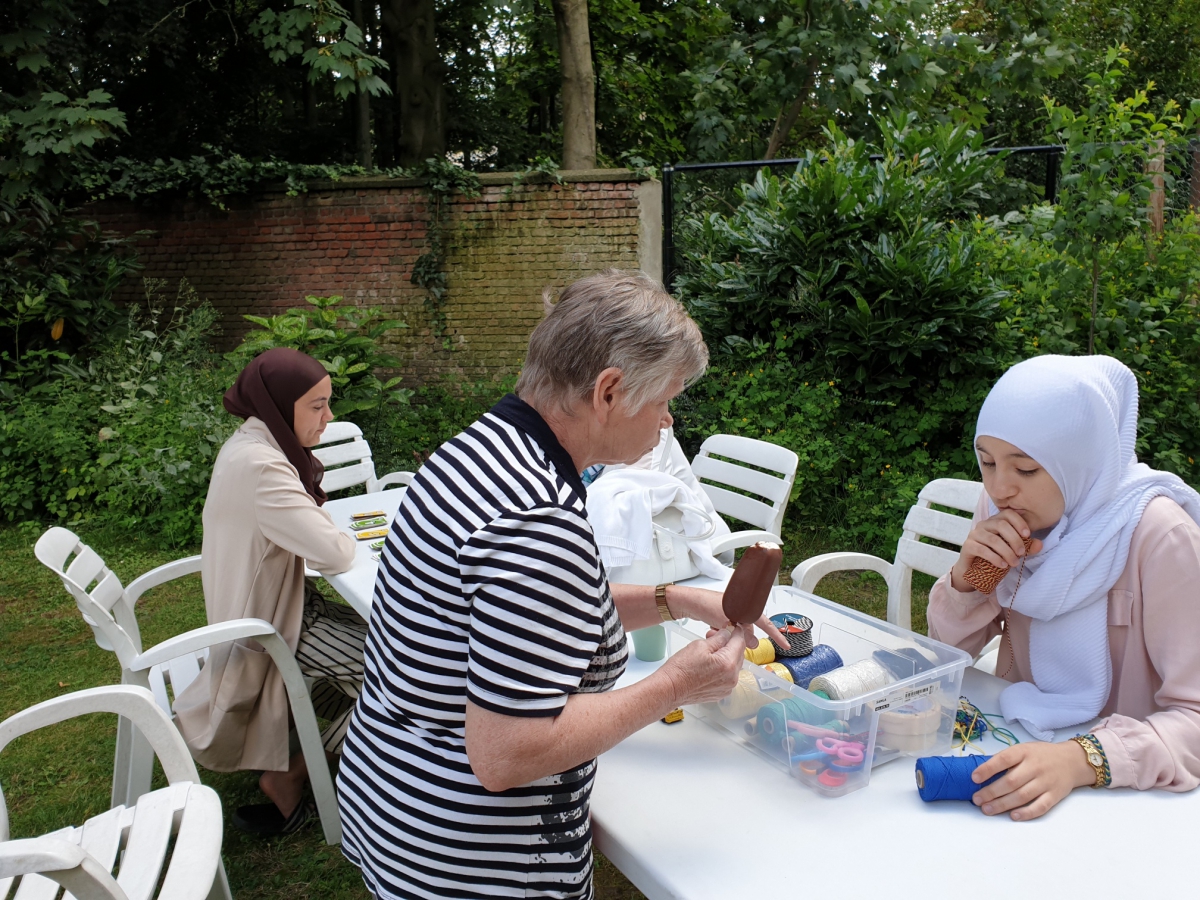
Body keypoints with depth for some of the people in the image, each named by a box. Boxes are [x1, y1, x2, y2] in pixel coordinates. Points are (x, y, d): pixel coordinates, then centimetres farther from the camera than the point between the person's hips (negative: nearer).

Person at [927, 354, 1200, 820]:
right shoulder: (1002, 504, -6)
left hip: (1122, 784, -3)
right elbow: (948, 650, 2)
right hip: (1018, 741, 4)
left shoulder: (1158, 537, -20)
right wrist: (967, 576, -18)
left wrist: (1083, 759, -37)